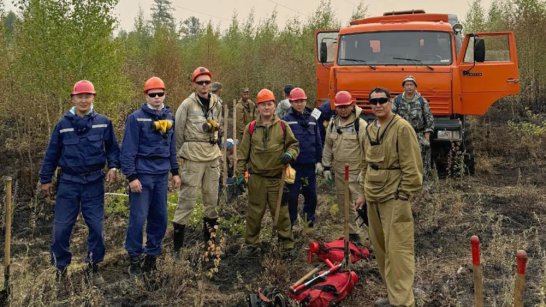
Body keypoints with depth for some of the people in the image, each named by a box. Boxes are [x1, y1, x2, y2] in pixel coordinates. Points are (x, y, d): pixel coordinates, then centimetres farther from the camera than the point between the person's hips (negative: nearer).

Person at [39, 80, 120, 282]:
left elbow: (112, 148, 9)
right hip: (68, 182, 0)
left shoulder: (103, 123, 0)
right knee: (61, 227, 1)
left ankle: (93, 266, 18)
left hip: (94, 182, 0)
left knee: (96, 226, 1)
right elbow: (52, 154, 7)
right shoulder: (63, 124, 1)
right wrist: (45, 179, 9)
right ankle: (61, 267, 18)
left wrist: (113, 166, -9)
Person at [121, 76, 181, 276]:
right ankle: (134, 257, 10)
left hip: (161, 175, 5)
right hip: (142, 174, -5)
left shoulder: (169, 117, 10)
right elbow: (128, 149, -9)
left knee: (159, 218, 9)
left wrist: (175, 172, 14)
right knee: (138, 217, -4)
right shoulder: (136, 118, -7)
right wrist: (131, 176, -13)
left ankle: (152, 254, 22)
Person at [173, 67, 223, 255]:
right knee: (188, 197, -7)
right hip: (193, 156, -5)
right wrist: (181, 154, 0)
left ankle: (210, 235, 27)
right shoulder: (187, 104, -7)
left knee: (212, 196, 12)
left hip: (213, 154, 6)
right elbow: (178, 131, -3)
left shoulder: (216, 103, 8)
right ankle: (177, 244, -1)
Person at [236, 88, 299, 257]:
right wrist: (240, 173, 2)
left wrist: (290, 154, -11)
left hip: (277, 178, 0)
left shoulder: (283, 126, 2)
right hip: (256, 178, 1)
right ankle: (252, 244, 20)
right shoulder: (251, 128, 3)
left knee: (281, 212, 4)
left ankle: (287, 244, 16)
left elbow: (294, 145, 11)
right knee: (254, 213, 8)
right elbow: (243, 152, 6)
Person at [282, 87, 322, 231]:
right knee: (292, 196, 2)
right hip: (293, 165, -4)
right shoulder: (286, 120, -3)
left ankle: (309, 222, 26)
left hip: (310, 165, 4)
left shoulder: (312, 119, 10)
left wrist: (318, 160, 9)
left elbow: (318, 142, 12)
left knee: (311, 195, 11)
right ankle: (289, 224, 13)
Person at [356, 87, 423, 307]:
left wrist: (403, 197, -16)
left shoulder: (402, 128, -12)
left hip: (394, 199, -8)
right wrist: (363, 193, 19)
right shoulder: (369, 129, 12)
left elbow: (411, 166, -14)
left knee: (397, 250, -8)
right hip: (373, 198, 8)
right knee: (381, 249, 14)